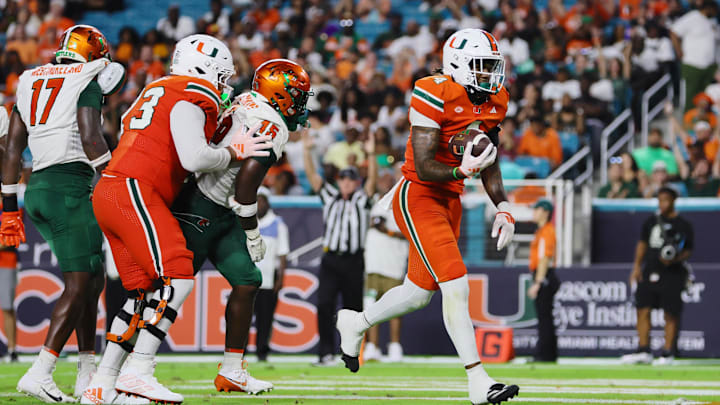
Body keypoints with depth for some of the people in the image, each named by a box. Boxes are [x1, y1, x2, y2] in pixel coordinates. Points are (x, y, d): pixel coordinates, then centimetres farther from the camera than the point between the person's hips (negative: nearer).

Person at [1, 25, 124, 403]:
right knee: (79, 285, -7)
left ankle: (88, 374, 13)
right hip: (69, 187, -8)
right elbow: (90, 138, -16)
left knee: (93, 279, 15)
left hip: (38, 188, 8)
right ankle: (39, 374, -16)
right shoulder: (87, 83, -3)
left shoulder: (31, 83, 18)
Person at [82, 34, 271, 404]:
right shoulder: (191, 100, -6)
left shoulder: (157, 93, 25)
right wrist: (234, 152, 0)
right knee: (176, 278, -14)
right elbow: (195, 158, -17)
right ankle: (138, 373, -20)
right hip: (133, 192, -10)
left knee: (142, 291, 11)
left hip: (109, 193, 10)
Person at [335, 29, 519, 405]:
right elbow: (424, 168, -21)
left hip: (450, 200, 8)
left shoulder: (494, 100, 5)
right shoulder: (435, 95, -20)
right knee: (455, 284, -17)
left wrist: (503, 208, 5)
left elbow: (489, 163, 15)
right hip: (418, 195, -8)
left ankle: (355, 323, 44)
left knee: (420, 292, 17)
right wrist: (462, 170, -37)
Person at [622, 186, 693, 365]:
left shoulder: (683, 225, 0)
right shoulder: (651, 222, 13)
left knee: (671, 314, -2)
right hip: (649, 271, 4)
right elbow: (642, 244, 18)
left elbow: (688, 250, 0)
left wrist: (675, 259, -18)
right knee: (643, 310, 0)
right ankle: (643, 351, 5)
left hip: (672, 274, -4)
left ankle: (668, 352, 4)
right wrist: (637, 266, 9)